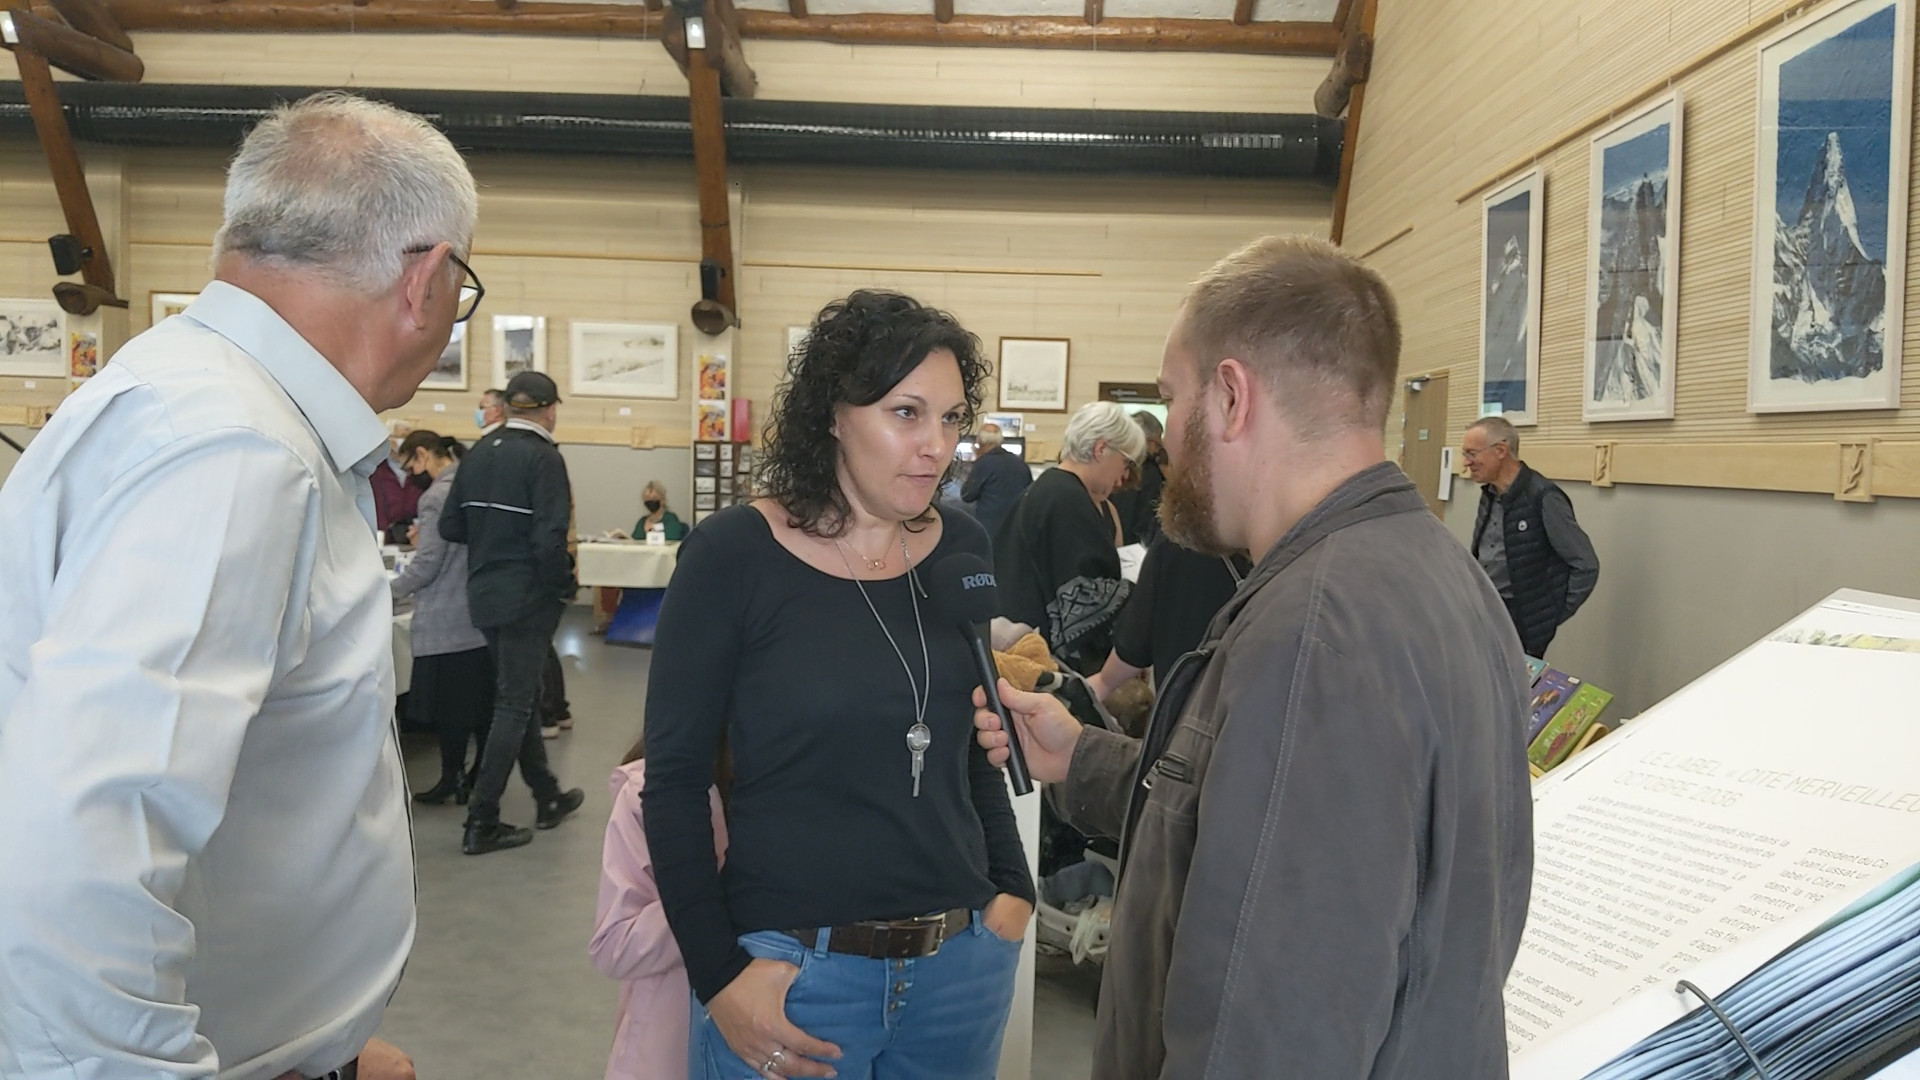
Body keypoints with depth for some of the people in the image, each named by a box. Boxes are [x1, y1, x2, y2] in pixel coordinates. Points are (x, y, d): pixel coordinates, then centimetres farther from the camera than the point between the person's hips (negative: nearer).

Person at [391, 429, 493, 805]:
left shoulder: (437, 496, -17)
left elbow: (426, 565, -15)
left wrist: (390, 590, 0)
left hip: (445, 621, -8)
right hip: (481, 614, 8)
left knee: (449, 703, 1)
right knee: (481, 697, 14)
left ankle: (452, 780, 9)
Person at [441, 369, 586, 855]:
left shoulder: (478, 453, 5)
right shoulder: (543, 457, -15)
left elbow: (451, 527, 4)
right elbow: (550, 537, -23)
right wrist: (563, 587, -8)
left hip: (485, 595, 7)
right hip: (528, 597, -7)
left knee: (520, 695, 18)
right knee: (513, 704, 1)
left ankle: (548, 797, 31)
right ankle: (481, 822, 3)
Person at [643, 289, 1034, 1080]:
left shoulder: (962, 550, 1)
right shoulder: (733, 555, -11)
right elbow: (675, 778, -7)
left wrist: (1013, 889, 4)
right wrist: (718, 973, -11)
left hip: (961, 963, 4)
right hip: (793, 970, -4)